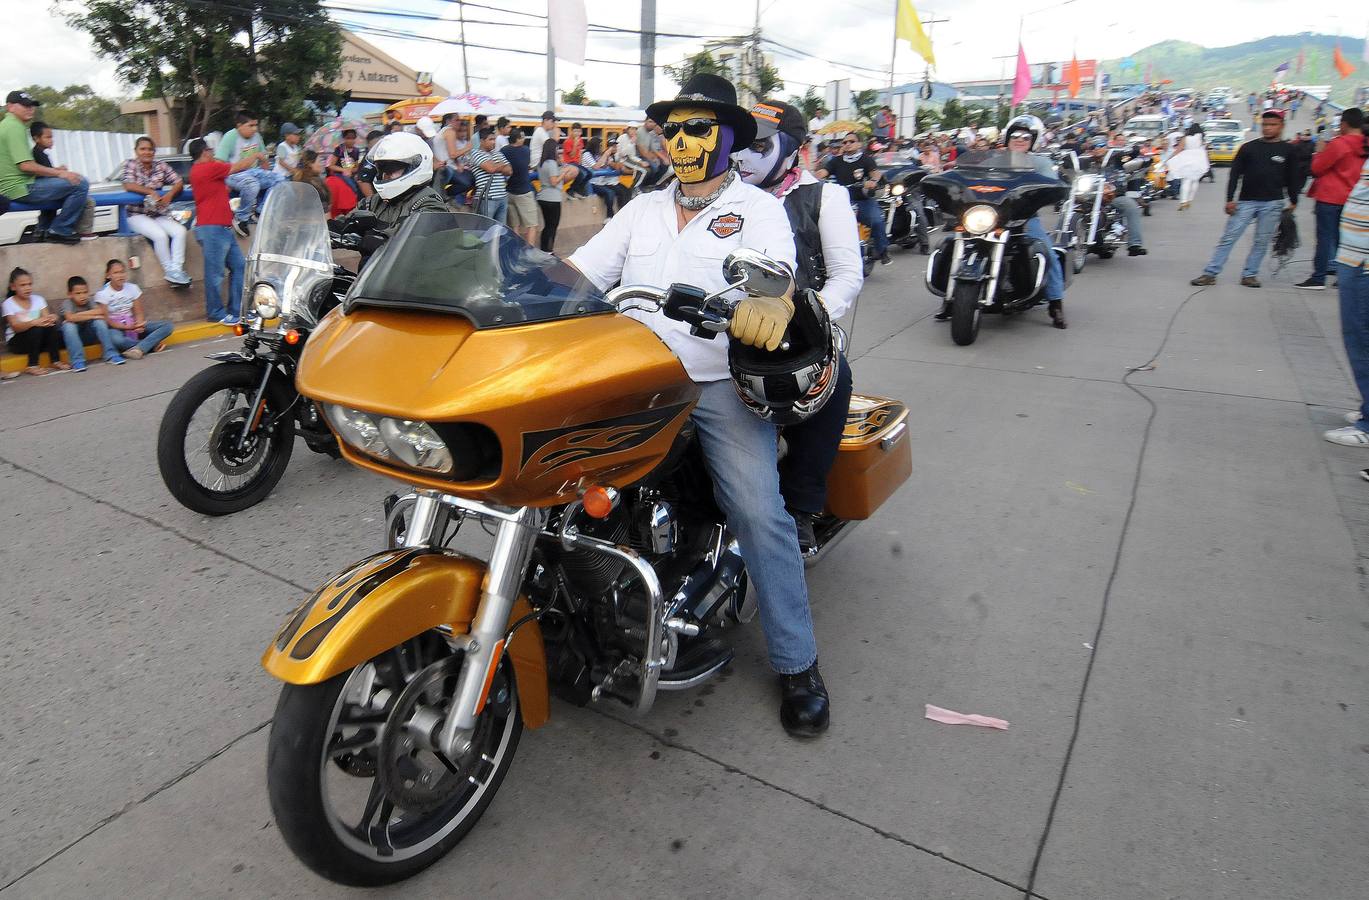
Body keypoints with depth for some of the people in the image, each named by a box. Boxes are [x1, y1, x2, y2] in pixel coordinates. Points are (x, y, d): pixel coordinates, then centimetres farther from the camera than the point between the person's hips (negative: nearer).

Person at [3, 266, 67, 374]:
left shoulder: (38, 299, 5)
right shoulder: (8, 304, -6)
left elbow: (46, 317, -7)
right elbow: (16, 327, -20)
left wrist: (50, 319, -34)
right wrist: (34, 322, -40)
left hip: (39, 339, 3)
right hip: (16, 342, -3)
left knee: (53, 326, -24)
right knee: (36, 329, -32)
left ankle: (55, 361, -22)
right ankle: (32, 366, -30)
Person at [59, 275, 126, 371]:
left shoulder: (89, 302, -8)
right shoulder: (68, 304, -16)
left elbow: (106, 319, -20)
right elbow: (70, 318, -37)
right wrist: (92, 315, -32)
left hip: (89, 335, 2)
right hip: (73, 337, -2)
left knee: (99, 321, -23)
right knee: (69, 325, -33)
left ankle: (110, 355, -21)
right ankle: (77, 361, -32)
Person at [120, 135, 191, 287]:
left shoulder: (160, 165, 8)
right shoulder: (130, 165, -1)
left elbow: (179, 182, -2)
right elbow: (128, 186, -16)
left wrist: (169, 195, -20)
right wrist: (151, 192, -22)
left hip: (158, 214, 4)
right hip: (137, 215, -4)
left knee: (180, 231, -22)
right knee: (160, 234, -30)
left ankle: (177, 268, -24)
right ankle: (169, 272, -22)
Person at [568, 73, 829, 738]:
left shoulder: (758, 209, 6)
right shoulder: (642, 209, 20)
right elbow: (578, 271, 11)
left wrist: (769, 305, -39)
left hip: (719, 382, -4)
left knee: (759, 512, -16)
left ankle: (797, 663, 0)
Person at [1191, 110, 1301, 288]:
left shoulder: (1288, 150, 6)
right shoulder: (1248, 148, 5)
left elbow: (1292, 179, 9)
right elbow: (1235, 174, 4)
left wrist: (1293, 202, 6)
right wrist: (1230, 199, -4)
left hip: (1273, 203, 1)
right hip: (1246, 201, -1)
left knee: (1262, 241, 3)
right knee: (1228, 238, -5)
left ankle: (1249, 275, 10)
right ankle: (1210, 273, -5)